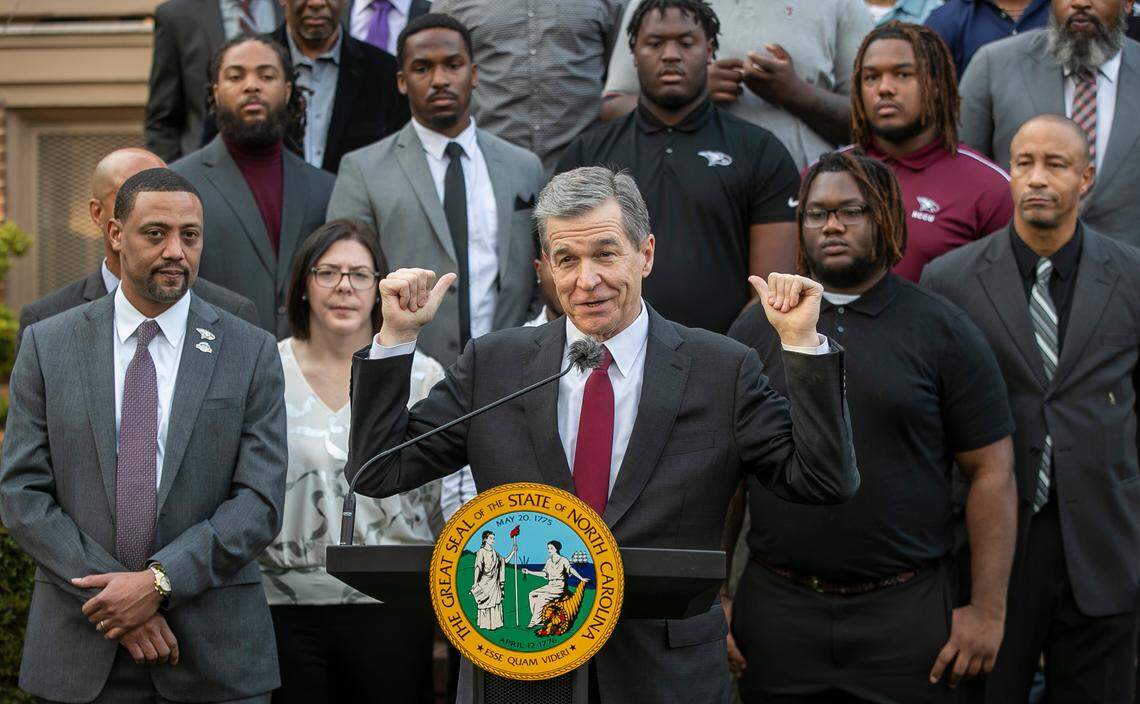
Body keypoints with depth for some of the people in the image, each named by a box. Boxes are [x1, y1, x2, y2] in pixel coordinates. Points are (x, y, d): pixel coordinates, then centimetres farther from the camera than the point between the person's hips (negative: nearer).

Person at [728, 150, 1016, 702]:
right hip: (777, 610, 2)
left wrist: (988, 610, -7)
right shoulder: (755, 330, 7)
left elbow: (992, 475, -1)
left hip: (907, 612, -1)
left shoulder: (943, 331, 1)